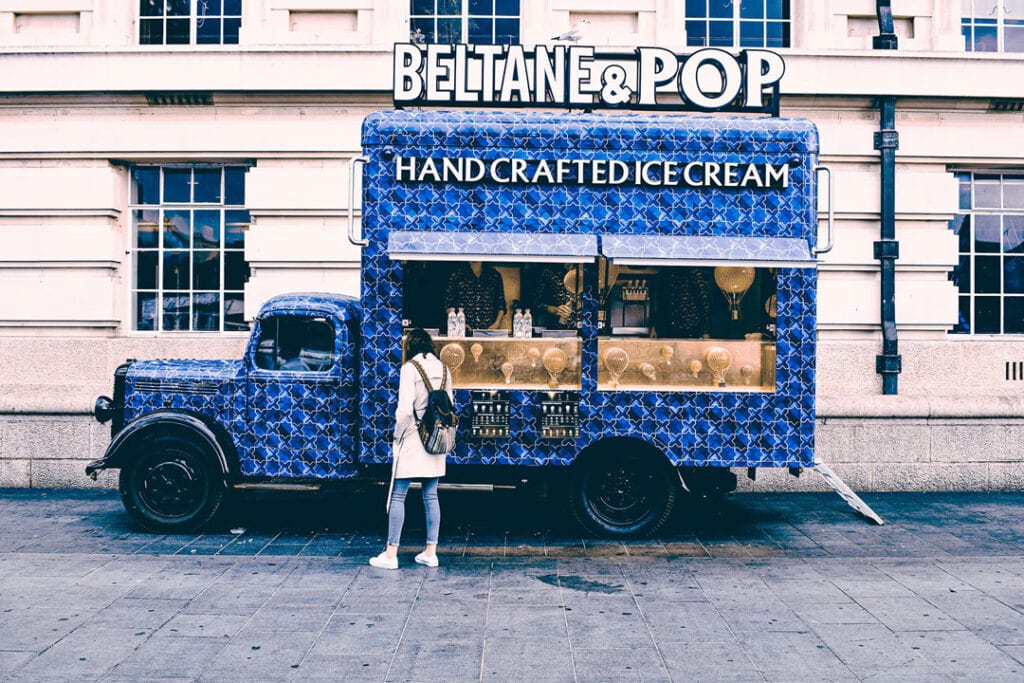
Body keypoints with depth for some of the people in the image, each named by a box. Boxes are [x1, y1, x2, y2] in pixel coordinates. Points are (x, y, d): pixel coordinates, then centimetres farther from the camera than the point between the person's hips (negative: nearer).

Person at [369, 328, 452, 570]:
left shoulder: (410, 368, -10)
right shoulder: (442, 368, 8)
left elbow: (405, 408, -16)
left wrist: (397, 436, -4)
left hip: (412, 440, -6)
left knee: (398, 495, 1)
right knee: (430, 496, 11)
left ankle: (391, 554, 4)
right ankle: (430, 552, 15)